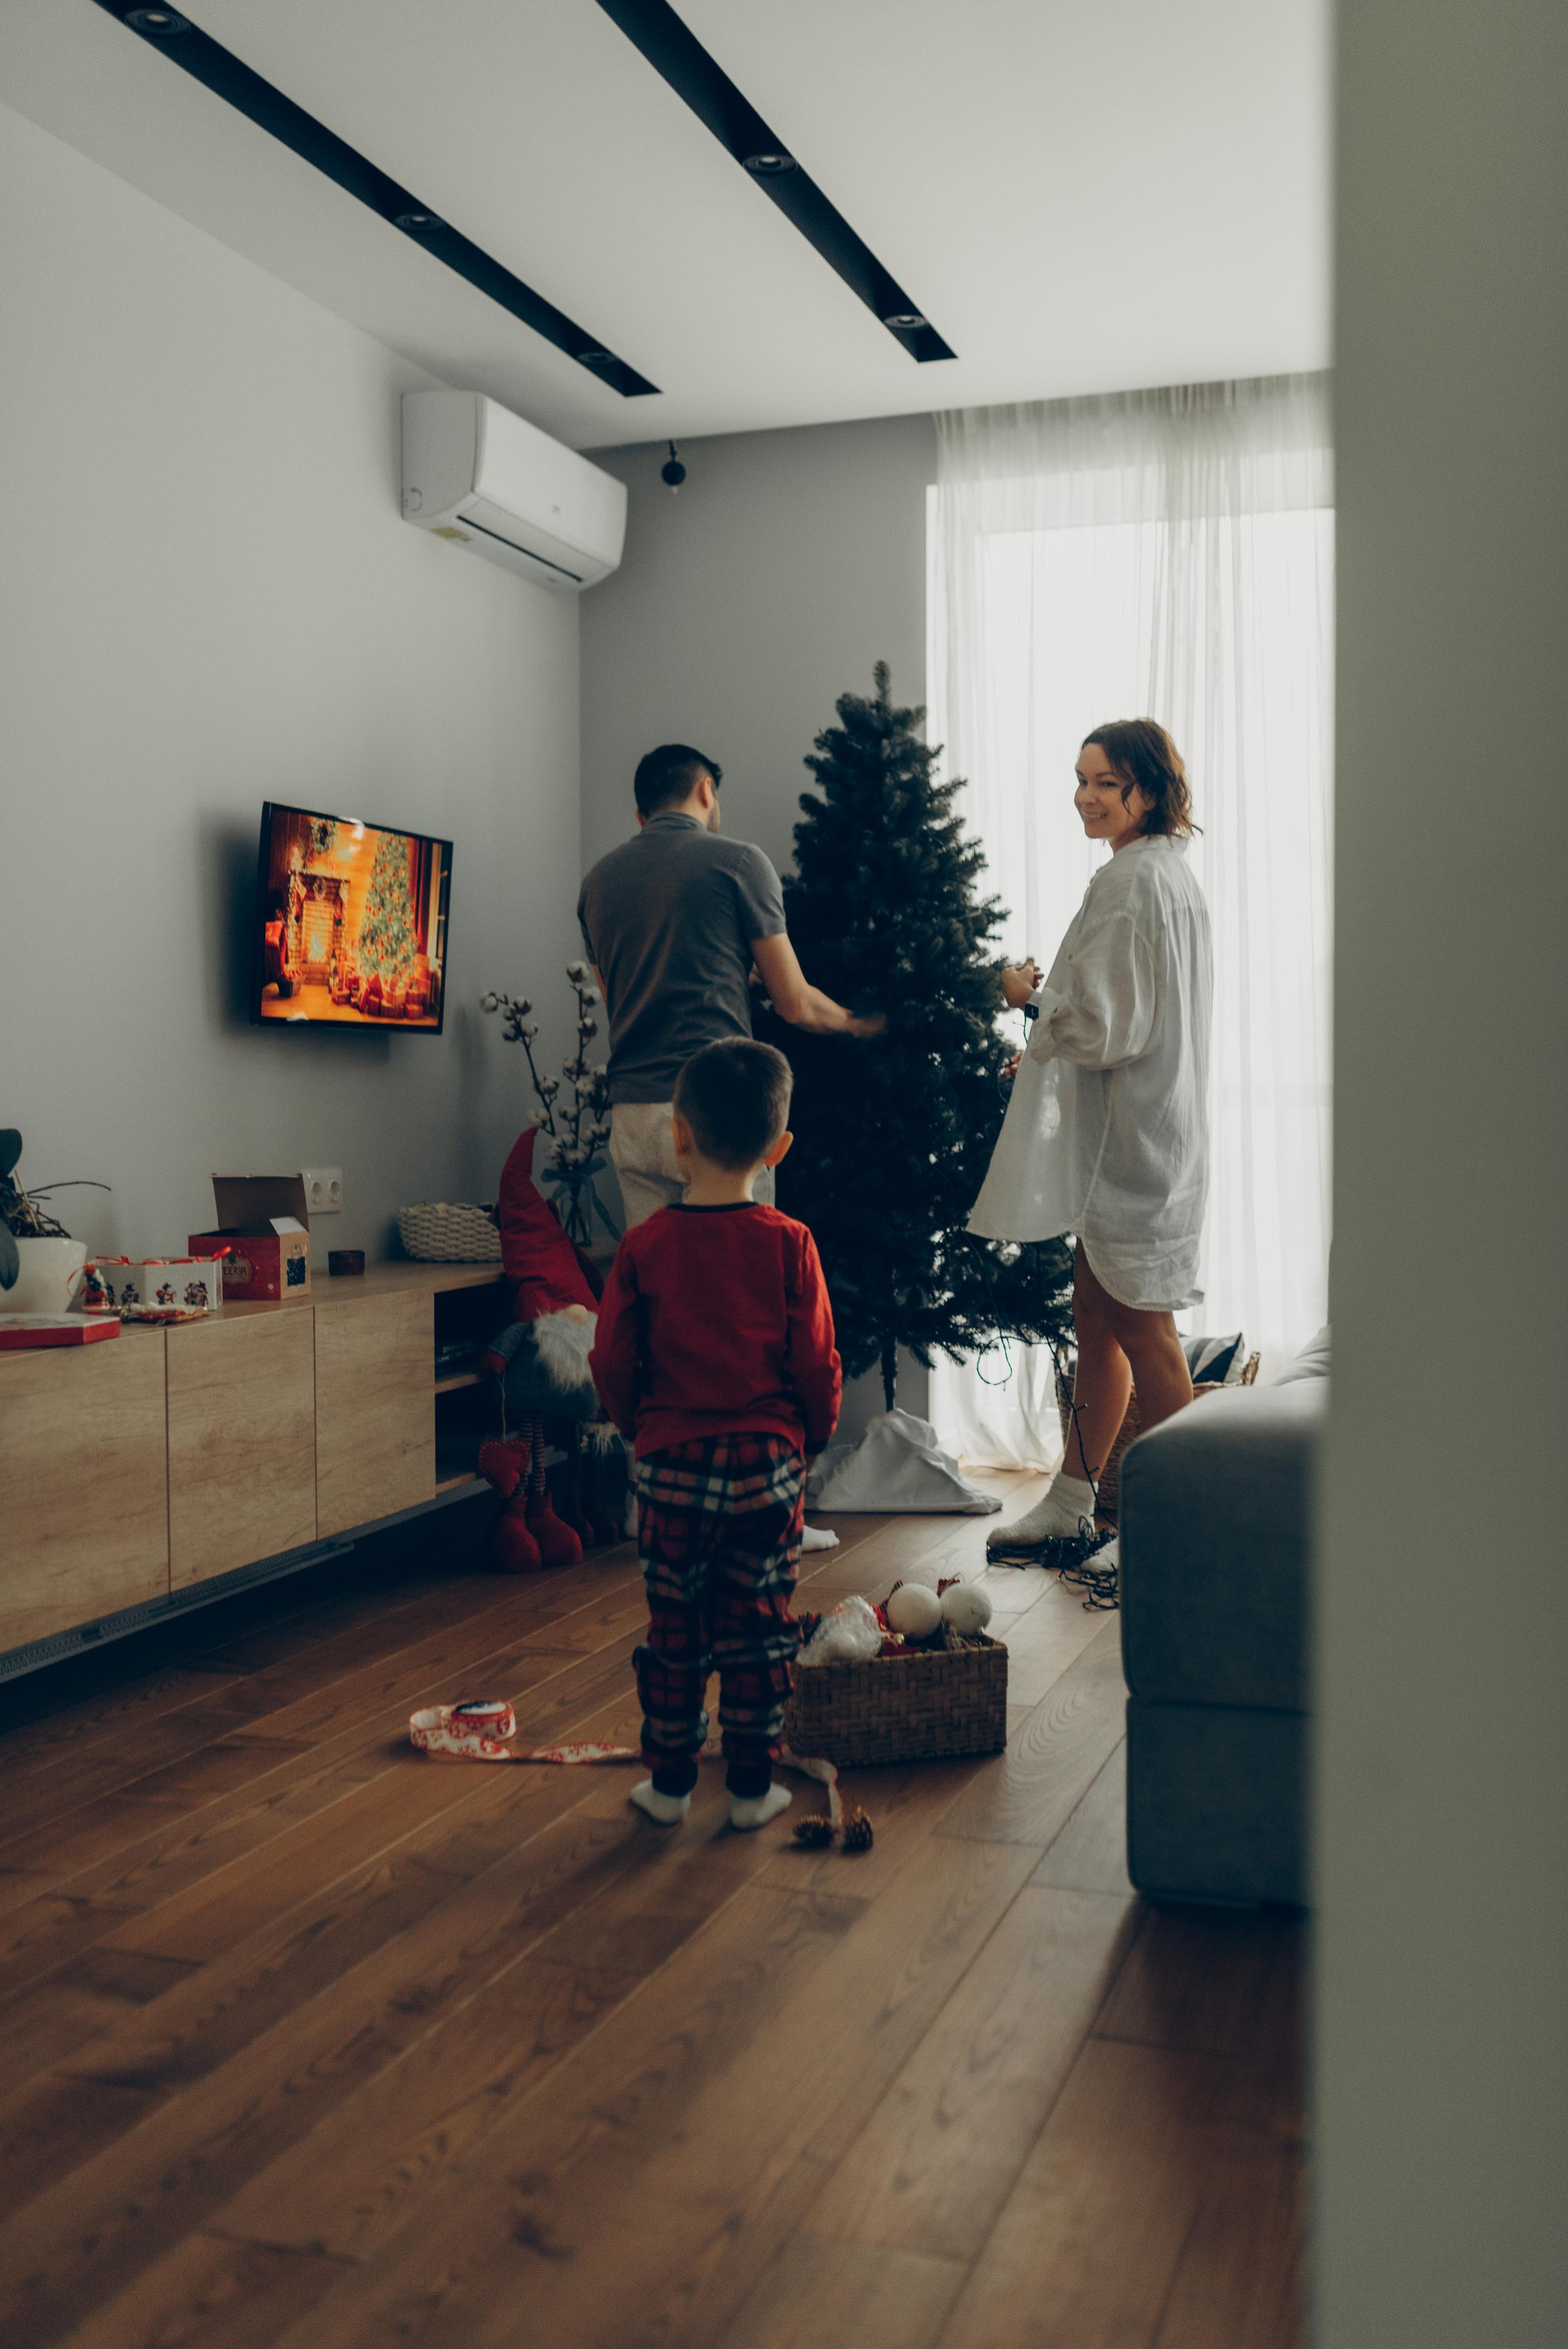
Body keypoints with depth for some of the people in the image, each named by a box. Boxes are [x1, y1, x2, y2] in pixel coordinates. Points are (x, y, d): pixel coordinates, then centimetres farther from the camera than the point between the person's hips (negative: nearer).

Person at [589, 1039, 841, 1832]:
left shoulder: (645, 1246, -8)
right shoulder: (788, 1244, -8)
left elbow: (612, 1363, -3)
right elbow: (818, 1363, -5)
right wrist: (812, 1436, 14)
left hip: (671, 1465, 0)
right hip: (769, 1463, 0)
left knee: (673, 1627, 12)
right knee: (758, 1629, 10)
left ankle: (670, 1781, 22)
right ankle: (753, 1786, 18)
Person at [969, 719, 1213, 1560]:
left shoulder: (1134, 880, -16)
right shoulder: (1168, 870, 16)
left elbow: (1109, 1026, -19)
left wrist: (1031, 996, -4)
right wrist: (1049, 1049, 20)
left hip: (1133, 1141, -11)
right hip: (1136, 1134, 11)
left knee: (1140, 1331, -3)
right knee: (1096, 1317, 15)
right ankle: (1070, 1502, 24)